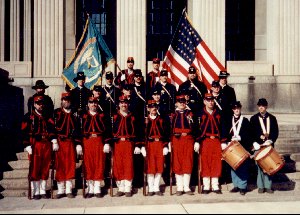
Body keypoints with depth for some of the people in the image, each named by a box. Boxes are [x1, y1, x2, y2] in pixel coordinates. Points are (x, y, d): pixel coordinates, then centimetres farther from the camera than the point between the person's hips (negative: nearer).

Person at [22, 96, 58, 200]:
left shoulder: (48, 117, 14)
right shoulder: (29, 117, 2)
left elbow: (52, 129, 5)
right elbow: (25, 132, -4)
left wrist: (54, 141, -10)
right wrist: (28, 146, -12)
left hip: (47, 145, 3)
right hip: (35, 145, -3)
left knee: (45, 169, 6)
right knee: (35, 169, -1)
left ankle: (43, 191, 14)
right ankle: (36, 192, 7)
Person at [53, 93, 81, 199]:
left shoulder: (74, 115, 11)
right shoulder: (56, 113, 4)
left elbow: (77, 130, 9)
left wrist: (78, 144, 3)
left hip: (71, 143, 2)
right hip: (59, 142, -1)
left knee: (70, 166, 1)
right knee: (59, 165, 0)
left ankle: (69, 190, 8)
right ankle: (61, 190, 8)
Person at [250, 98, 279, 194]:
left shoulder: (272, 118, 10)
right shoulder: (253, 118, 6)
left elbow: (276, 132, 4)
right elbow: (252, 132, 1)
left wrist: (270, 140, -11)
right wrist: (259, 137, -15)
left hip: (269, 145, 1)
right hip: (259, 146, -1)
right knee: (260, 166, -2)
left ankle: (268, 186, 9)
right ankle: (261, 186, 5)